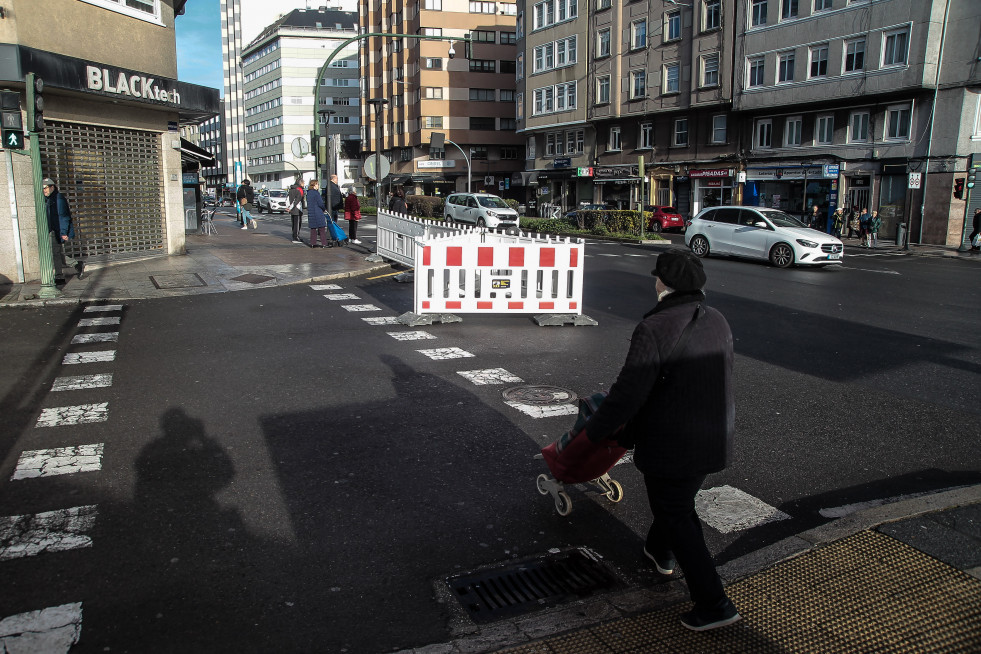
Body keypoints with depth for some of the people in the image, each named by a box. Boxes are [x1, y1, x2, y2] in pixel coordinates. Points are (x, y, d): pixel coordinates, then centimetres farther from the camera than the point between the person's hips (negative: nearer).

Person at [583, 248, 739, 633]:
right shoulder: (718, 323, 2)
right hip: (715, 438, 8)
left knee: (676, 516, 7)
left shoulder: (654, 329, -24)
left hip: (670, 444, -8)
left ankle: (713, 604, 10)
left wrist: (595, 430, -10)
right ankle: (660, 552, 52)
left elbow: (628, 393, -25)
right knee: (680, 501, 28)